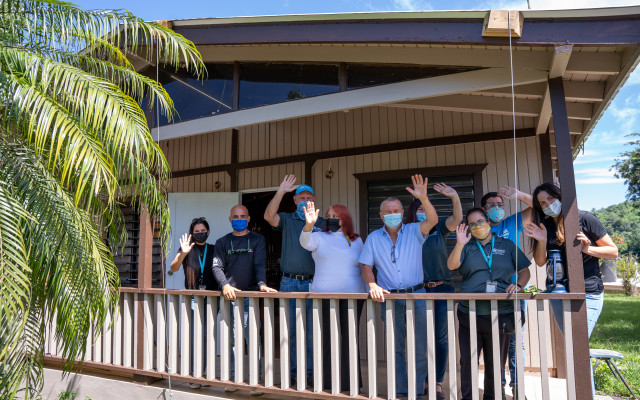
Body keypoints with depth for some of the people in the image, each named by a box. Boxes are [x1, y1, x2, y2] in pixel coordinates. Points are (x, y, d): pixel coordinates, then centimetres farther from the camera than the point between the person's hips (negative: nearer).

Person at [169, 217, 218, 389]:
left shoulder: (214, 250, 8)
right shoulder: (187, 249, 4)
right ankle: (194, 375, 5)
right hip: (192, 298, -1)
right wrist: (183, 254, -26)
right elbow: (173, 268, -9)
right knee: (194, 337, -3)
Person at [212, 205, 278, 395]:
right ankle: (232, 378, 15)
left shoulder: (257, 240, 9)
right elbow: (217, 266, 2)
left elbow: (259, 264, -3)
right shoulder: (223, 242, 12)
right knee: (231, 338, 4)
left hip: (251, 295, -1)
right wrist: (225, 285, -16)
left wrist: (262, 284, -21)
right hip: (229, 295, 2)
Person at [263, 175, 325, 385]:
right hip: (288, 282, 1)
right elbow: (269, 216, -10)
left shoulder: (322, 224, 11)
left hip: (313, 283, 0)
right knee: (289, 330, 6)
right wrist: (281, 191, -13)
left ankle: (310, 371, 14)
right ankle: (291, 371, 17)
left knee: (311, 331, 3)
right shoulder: (287, 220, 10)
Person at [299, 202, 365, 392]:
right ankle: (327, 381, 10)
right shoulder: (319, 237, 6)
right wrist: (309, 225, -35)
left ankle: (349, 382, 14)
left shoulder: (357, 241, 13)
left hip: (352, 296, 1)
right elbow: (305, 242, -15)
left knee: (350, 338, 3)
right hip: (324, 296, -1)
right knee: (327, 339, 0)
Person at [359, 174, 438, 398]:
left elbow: (432, 220, -15)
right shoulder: (374, 238, 8)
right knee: (395, 348, 8)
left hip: (416, 295, -1)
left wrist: (423, 198, -31)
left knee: (419, 347, 1)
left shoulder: (414, 231, 3)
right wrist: (373, 286, -13)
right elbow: (366, 267, 6)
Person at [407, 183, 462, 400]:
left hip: (443, 288, 0)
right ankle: (423, 380, 20)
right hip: (419, 290, 0)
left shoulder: (439, 230, 6)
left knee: (440, 337, 3)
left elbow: (457, 218, -11)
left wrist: (454, 197, -26)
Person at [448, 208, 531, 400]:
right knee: (468, 360, 2)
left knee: (495, 362, 10)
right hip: (469, 314, 0)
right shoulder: (466, 246, 10)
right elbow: (451, 265, -7)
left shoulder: (506, 245, 12)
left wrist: (518, 285, -5)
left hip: (501, 315, 1)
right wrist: (459, 244, -22)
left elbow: (525, 271, 15)